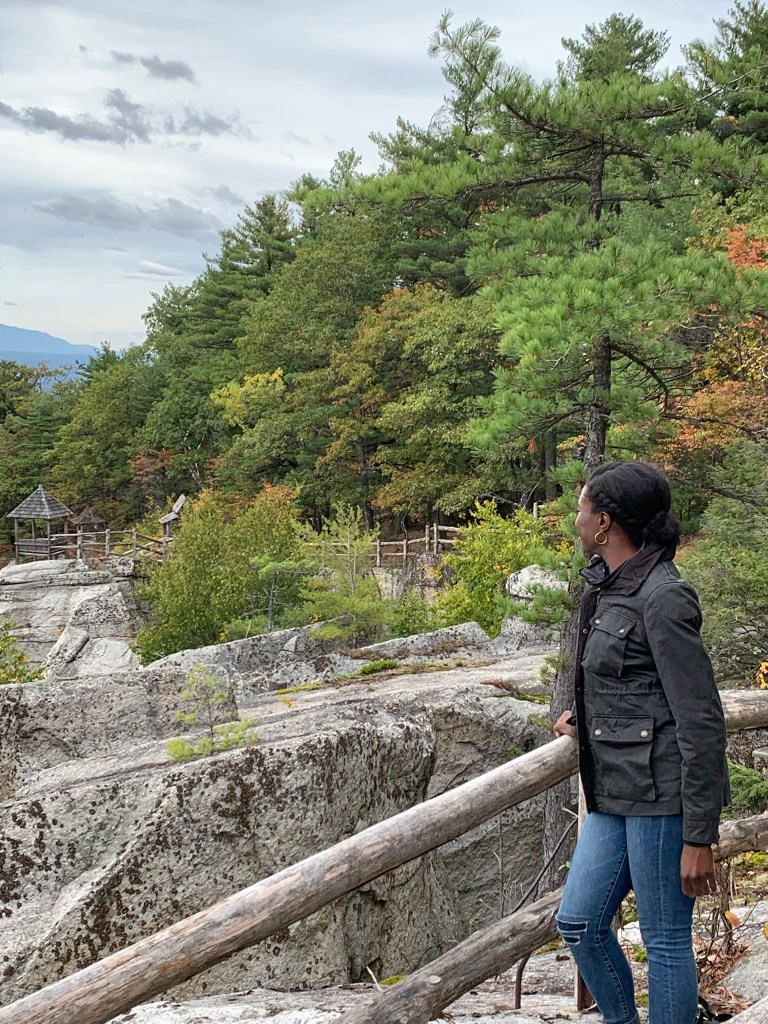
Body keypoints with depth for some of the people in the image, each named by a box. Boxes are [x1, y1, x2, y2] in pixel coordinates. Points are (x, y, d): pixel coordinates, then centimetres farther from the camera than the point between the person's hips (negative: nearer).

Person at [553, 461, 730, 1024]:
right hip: (614, 791, 9)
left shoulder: (663, 597, -16)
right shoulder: (606, 586, 11)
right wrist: (581, 717, 14)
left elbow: (702, 721, -18)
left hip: (661, 792, -9)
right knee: (578, 922, 14)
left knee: (665, 938, 2)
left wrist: (699, 837, -18)